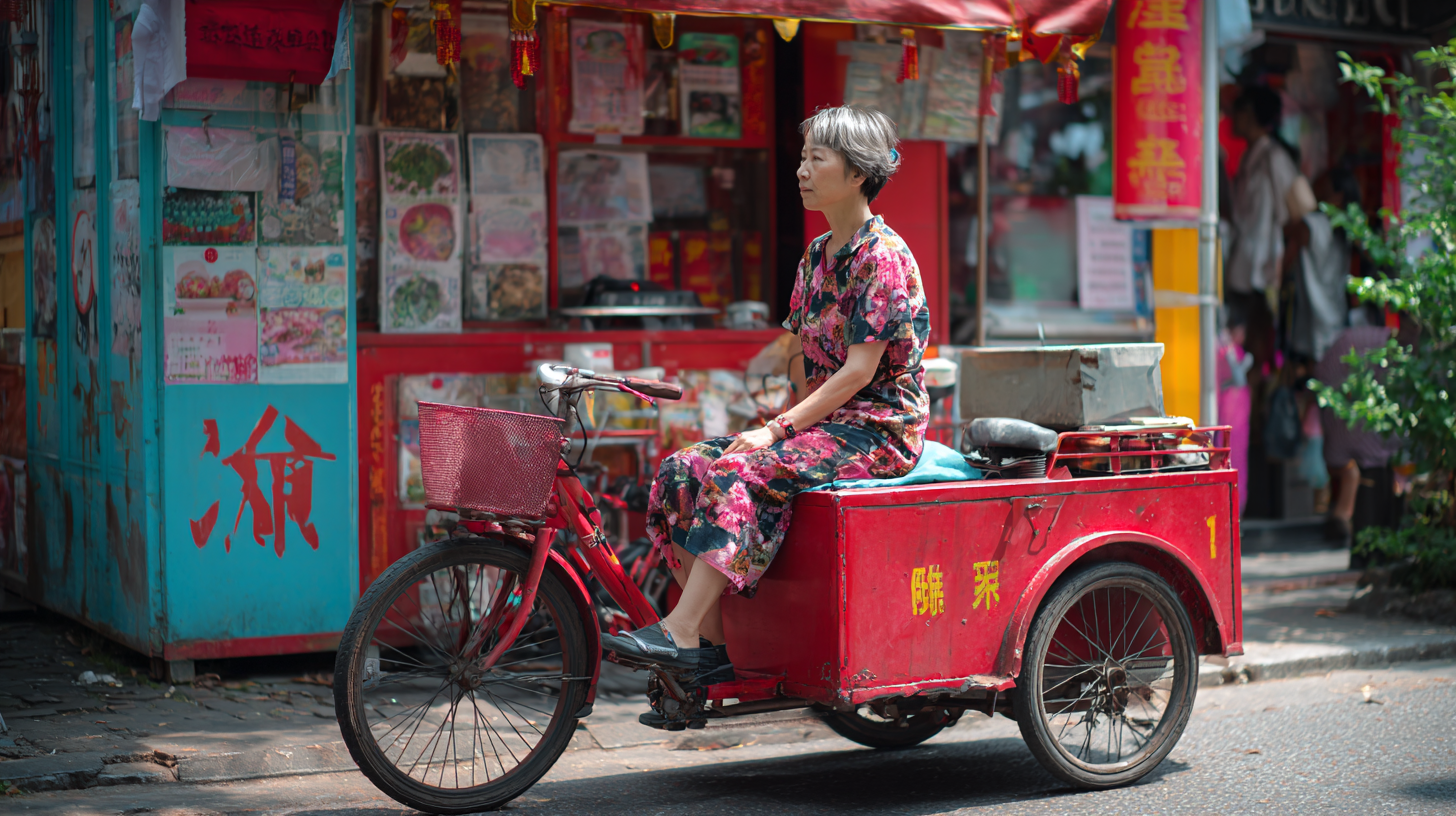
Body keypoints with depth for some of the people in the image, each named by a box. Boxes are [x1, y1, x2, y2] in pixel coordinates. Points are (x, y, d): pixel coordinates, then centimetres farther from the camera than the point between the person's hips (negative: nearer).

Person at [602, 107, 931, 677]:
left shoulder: (883, 256, -11)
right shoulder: (817, 256, 15)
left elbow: (859, 370, -18)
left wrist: (780, 428, -21)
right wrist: (789, 424, -1)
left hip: (879, 431, -8)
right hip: (828, 419, 8)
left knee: (740, 472, -30)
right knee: (684, 470, -12)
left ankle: (680, 633, -31)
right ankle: (711, 641, -15)